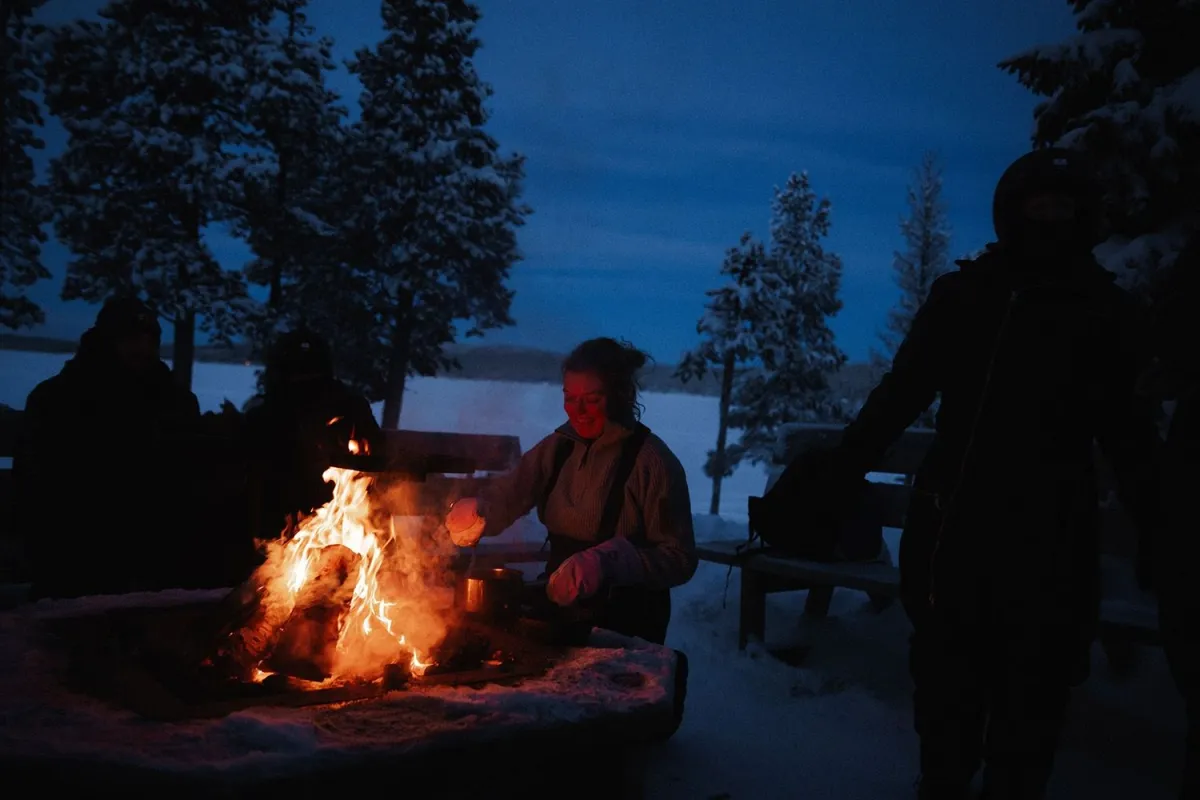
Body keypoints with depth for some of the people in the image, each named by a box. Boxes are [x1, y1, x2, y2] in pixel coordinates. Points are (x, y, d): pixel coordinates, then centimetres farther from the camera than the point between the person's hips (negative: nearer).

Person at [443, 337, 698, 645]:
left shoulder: (653, 461, -13)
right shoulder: (557, 447, 4)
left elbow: (681, 560, -13)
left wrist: (608, 561, -28)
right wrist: (474, 511, -19)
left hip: (627, 627, -4)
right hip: (560, 610, 4)